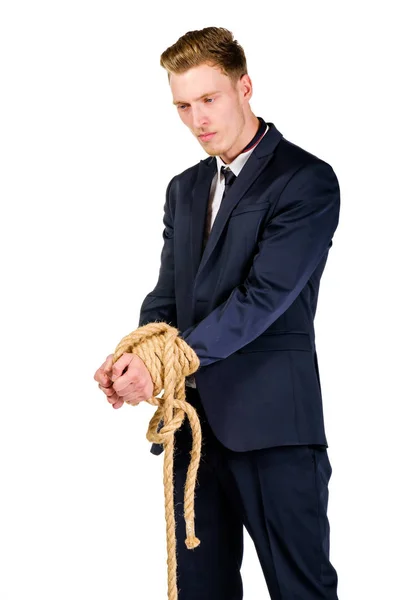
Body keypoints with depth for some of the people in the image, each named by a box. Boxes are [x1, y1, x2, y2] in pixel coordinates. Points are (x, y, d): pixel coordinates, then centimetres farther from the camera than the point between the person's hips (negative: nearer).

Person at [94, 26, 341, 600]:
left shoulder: (307, 180, -5)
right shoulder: (184, 188, 19)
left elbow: (264, 295, -15)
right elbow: (167, 294, 14)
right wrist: (135, 357, -7)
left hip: (271, 421, -7)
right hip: (193, 418, 7)